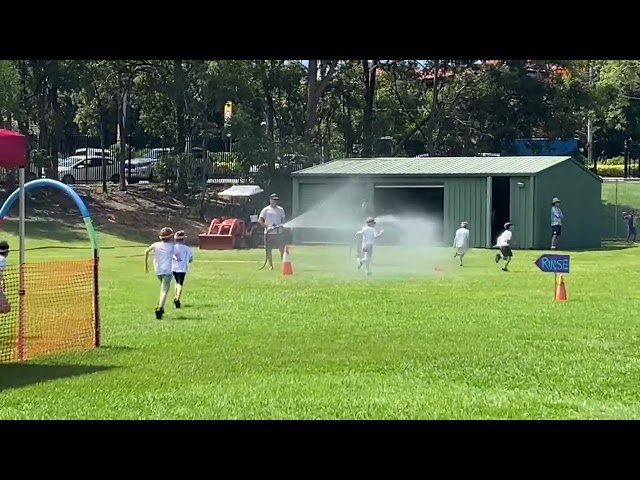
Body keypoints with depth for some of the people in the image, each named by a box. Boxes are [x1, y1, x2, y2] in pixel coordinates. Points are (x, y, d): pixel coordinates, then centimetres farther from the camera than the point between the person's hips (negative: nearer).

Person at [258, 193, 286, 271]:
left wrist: (282, 224, -8)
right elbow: (259, 220, -5)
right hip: (269, 233, -2)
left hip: (279, 233, 2)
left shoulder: (280, 209, 10)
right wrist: (267, 227, -16)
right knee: (268, 250, 2)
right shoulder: (266, 210, 0)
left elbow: (284, 219, 15)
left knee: (282, 249, -3)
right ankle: (271, 266, 11)